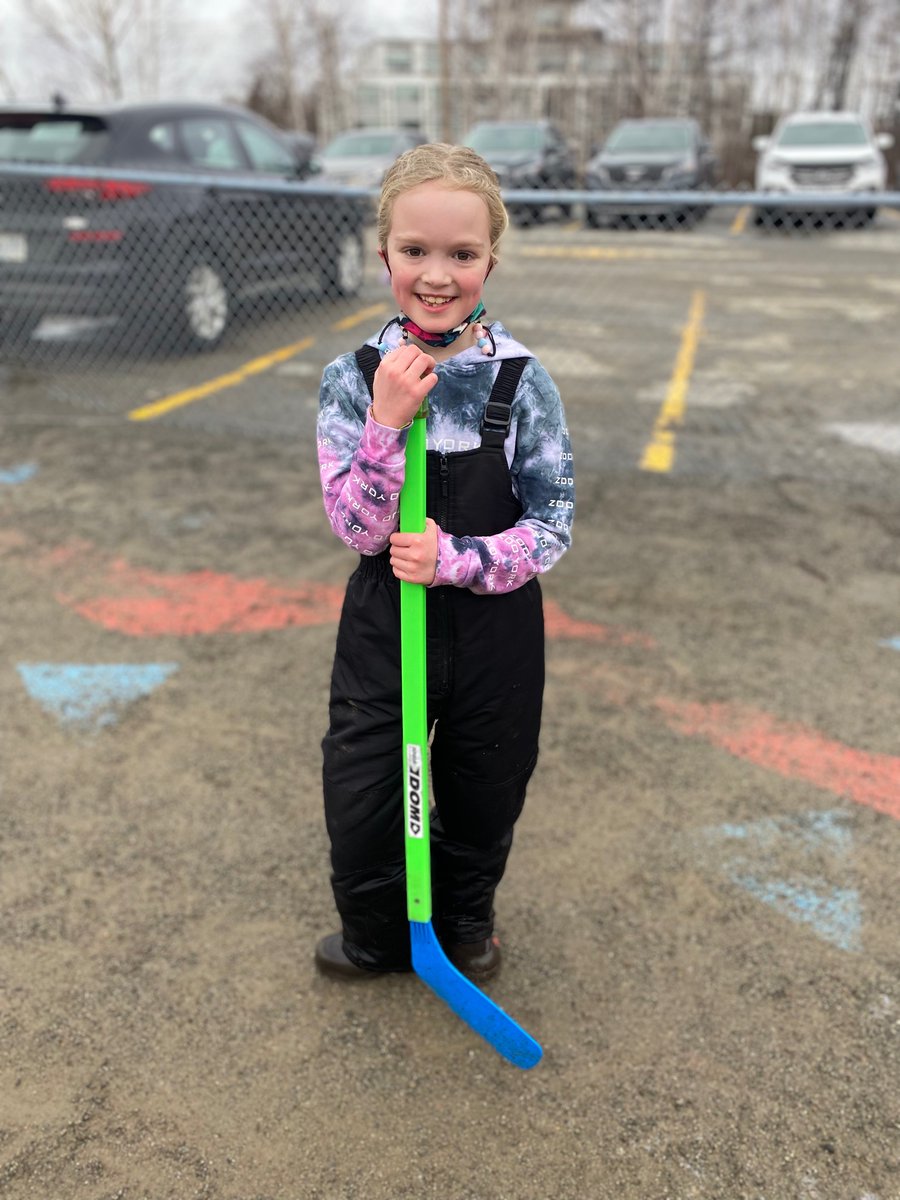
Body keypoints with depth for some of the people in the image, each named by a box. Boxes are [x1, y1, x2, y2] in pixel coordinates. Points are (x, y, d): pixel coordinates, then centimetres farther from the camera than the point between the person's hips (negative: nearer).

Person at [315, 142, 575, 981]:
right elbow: (359, 530, -15)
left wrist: (455, 559, -23)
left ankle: (464, 923, 49)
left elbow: (552, 528, -9)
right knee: (359, 798, 8)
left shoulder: (522, 383, -11)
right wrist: (387, 424, -28)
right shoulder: (354, 379, -10)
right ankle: (377, 935, 40)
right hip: (384, 625, 0)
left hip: (495, 632, 0)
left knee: (482, 799, 18)